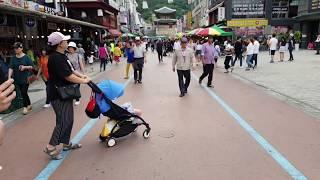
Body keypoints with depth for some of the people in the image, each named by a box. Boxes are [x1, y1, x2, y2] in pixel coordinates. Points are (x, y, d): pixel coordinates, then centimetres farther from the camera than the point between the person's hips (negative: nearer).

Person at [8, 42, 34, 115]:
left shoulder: (26, 57, -6)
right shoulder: (13, 58, 4)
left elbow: (32, 67, -4)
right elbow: (11, 68, -4)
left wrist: (25, 67, -21)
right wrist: (9, 77, -15)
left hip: (25, 78, -4)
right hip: (17, 79, 4)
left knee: (24, 93, -5)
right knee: (23, 93, 12)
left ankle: (25, 107, 8)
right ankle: (29, 105, 27)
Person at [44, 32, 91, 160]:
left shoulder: (62, 56, 11)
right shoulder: (56, 58, -22)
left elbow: (71, 70, 19)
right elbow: (68, 77, -25)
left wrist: (82, 76, 5)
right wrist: (83, 81, -13)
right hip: (59, 96, -10)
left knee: (69, 120, 16)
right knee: (63, 122, -5)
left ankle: (66, 143, 29)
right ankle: (51, 147, 7)